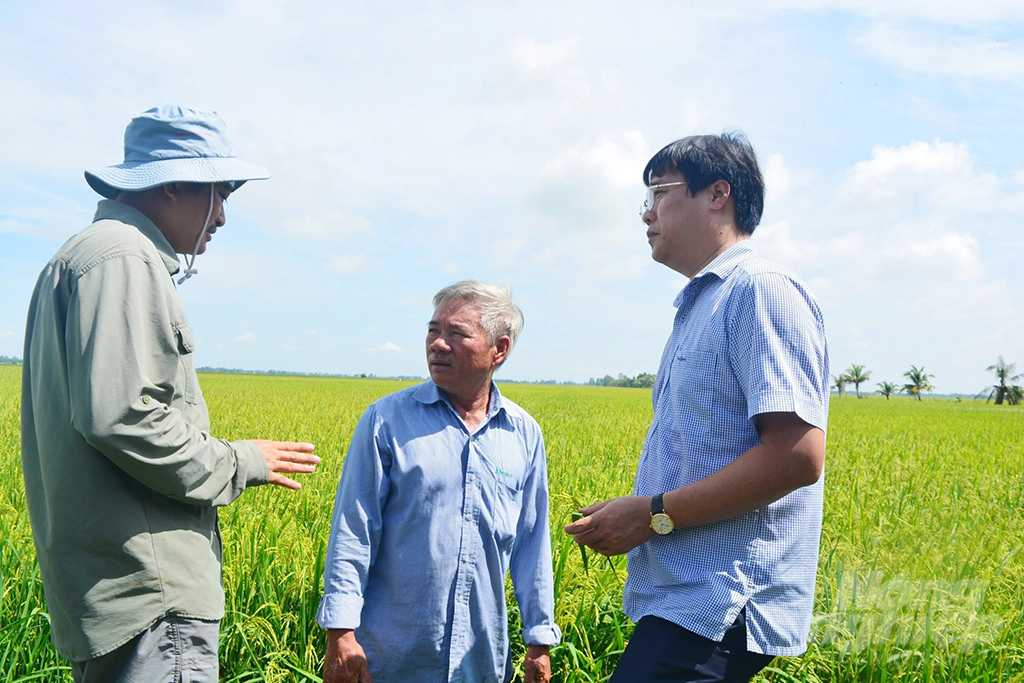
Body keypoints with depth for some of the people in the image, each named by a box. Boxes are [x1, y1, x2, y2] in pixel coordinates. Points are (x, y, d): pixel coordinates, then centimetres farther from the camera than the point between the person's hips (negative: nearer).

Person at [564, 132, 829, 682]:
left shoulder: (762, 291, -12)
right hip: (682, 599, 10)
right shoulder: (699, 307, 19)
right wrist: (627, 516, 7)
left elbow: (797, 457, -21)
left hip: (718, 613, -9)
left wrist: (654, 513, -16)